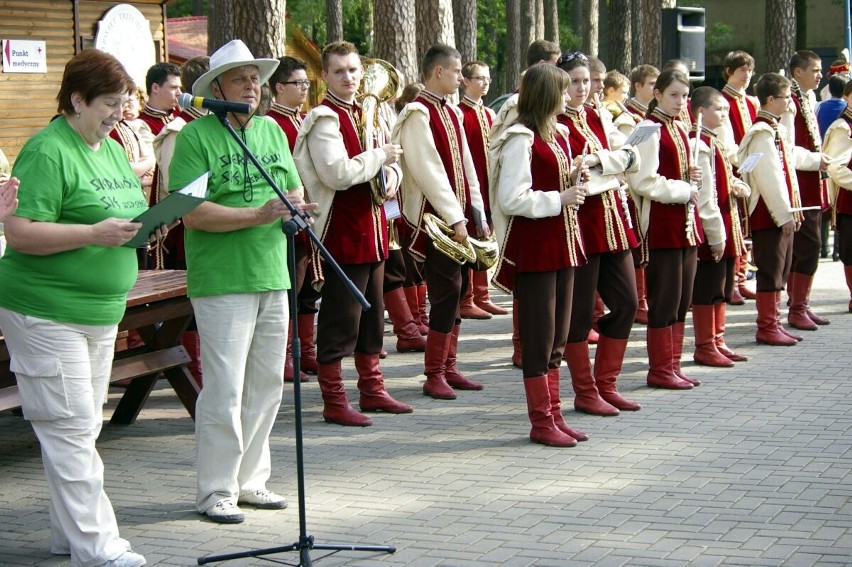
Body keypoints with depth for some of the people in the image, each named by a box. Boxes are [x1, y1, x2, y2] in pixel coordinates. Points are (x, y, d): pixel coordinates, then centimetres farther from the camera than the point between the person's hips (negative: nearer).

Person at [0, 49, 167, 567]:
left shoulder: (113, 149, 14)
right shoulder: (47, 152, -13)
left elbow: (128, 216, 24)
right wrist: (94, 234, -26)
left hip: (101, 311, 9)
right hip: (47, 314, -9)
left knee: (85, 426, 14)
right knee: (70, 428, -6)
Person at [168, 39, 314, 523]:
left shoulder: (272, 131, 14)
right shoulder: (196, 136, -7)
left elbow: (295, 191, 18)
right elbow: (193, 213, -15)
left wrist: (295, 206, -6)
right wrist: (258, 215, -21)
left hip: (272, 277, 7)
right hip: (221, 281, -7)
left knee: (267, 385, 12)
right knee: (225, 389, -5)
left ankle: (250, 480, 24)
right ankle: (216, 491, 5)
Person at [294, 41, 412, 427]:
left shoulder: (364, 115, 14)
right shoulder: (324, 119, -13)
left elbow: (387, 159, 21)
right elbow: (339, 174, -25)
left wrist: (390, 174, -2)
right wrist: (379, 156, -14)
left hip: (370, 228, 9)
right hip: (341, 232, -9)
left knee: (372, 313, 16)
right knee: (340, 320, -4)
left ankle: (372, 390, 27)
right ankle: (334, 401, 3)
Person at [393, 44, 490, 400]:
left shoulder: (451, 113, 15)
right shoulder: (418, 114, -12)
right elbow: (429, 171, -19)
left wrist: (478, 215, 11)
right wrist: (454, 218, -20)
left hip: (459, 218, 8)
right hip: (436, 220, -8)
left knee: (457, 292, 10)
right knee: (448, 293, -9)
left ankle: (448, 368, 18)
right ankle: (434, 375, 0)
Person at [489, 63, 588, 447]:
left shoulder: (557, 135, 13)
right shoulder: (520, 139, -14)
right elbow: (512, 199, -21)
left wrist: (572, 181, 3)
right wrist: (559, 199, -17)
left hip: (561, 243, 9)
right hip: (533, 248, -9)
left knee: (557, 335, 13)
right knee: (539, 335, -2)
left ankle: (553, 415, 20)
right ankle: (541, 422, 6)